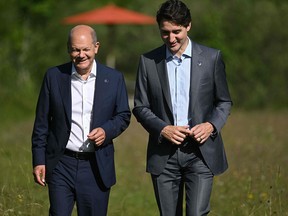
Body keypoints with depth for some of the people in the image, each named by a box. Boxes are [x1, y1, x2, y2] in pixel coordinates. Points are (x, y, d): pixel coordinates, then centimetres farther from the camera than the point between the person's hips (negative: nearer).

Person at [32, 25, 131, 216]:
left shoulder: (114, 79, 3)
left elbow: (123, 115, 10)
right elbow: (42, 122, 5)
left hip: (97, 168, 1)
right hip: (62, 164, -1)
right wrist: (39, 160, 1)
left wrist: (107, 131, -11)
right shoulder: (54, 76, 2)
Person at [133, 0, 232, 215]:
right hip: (163, 155, 2)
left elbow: (224, 102, 9)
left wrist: (211, 125, -11)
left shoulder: (211, 58, 2)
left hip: (200, 152, -1)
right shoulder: (148, 61, 4)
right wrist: (162, 129, -11)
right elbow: (140, 106, 6)